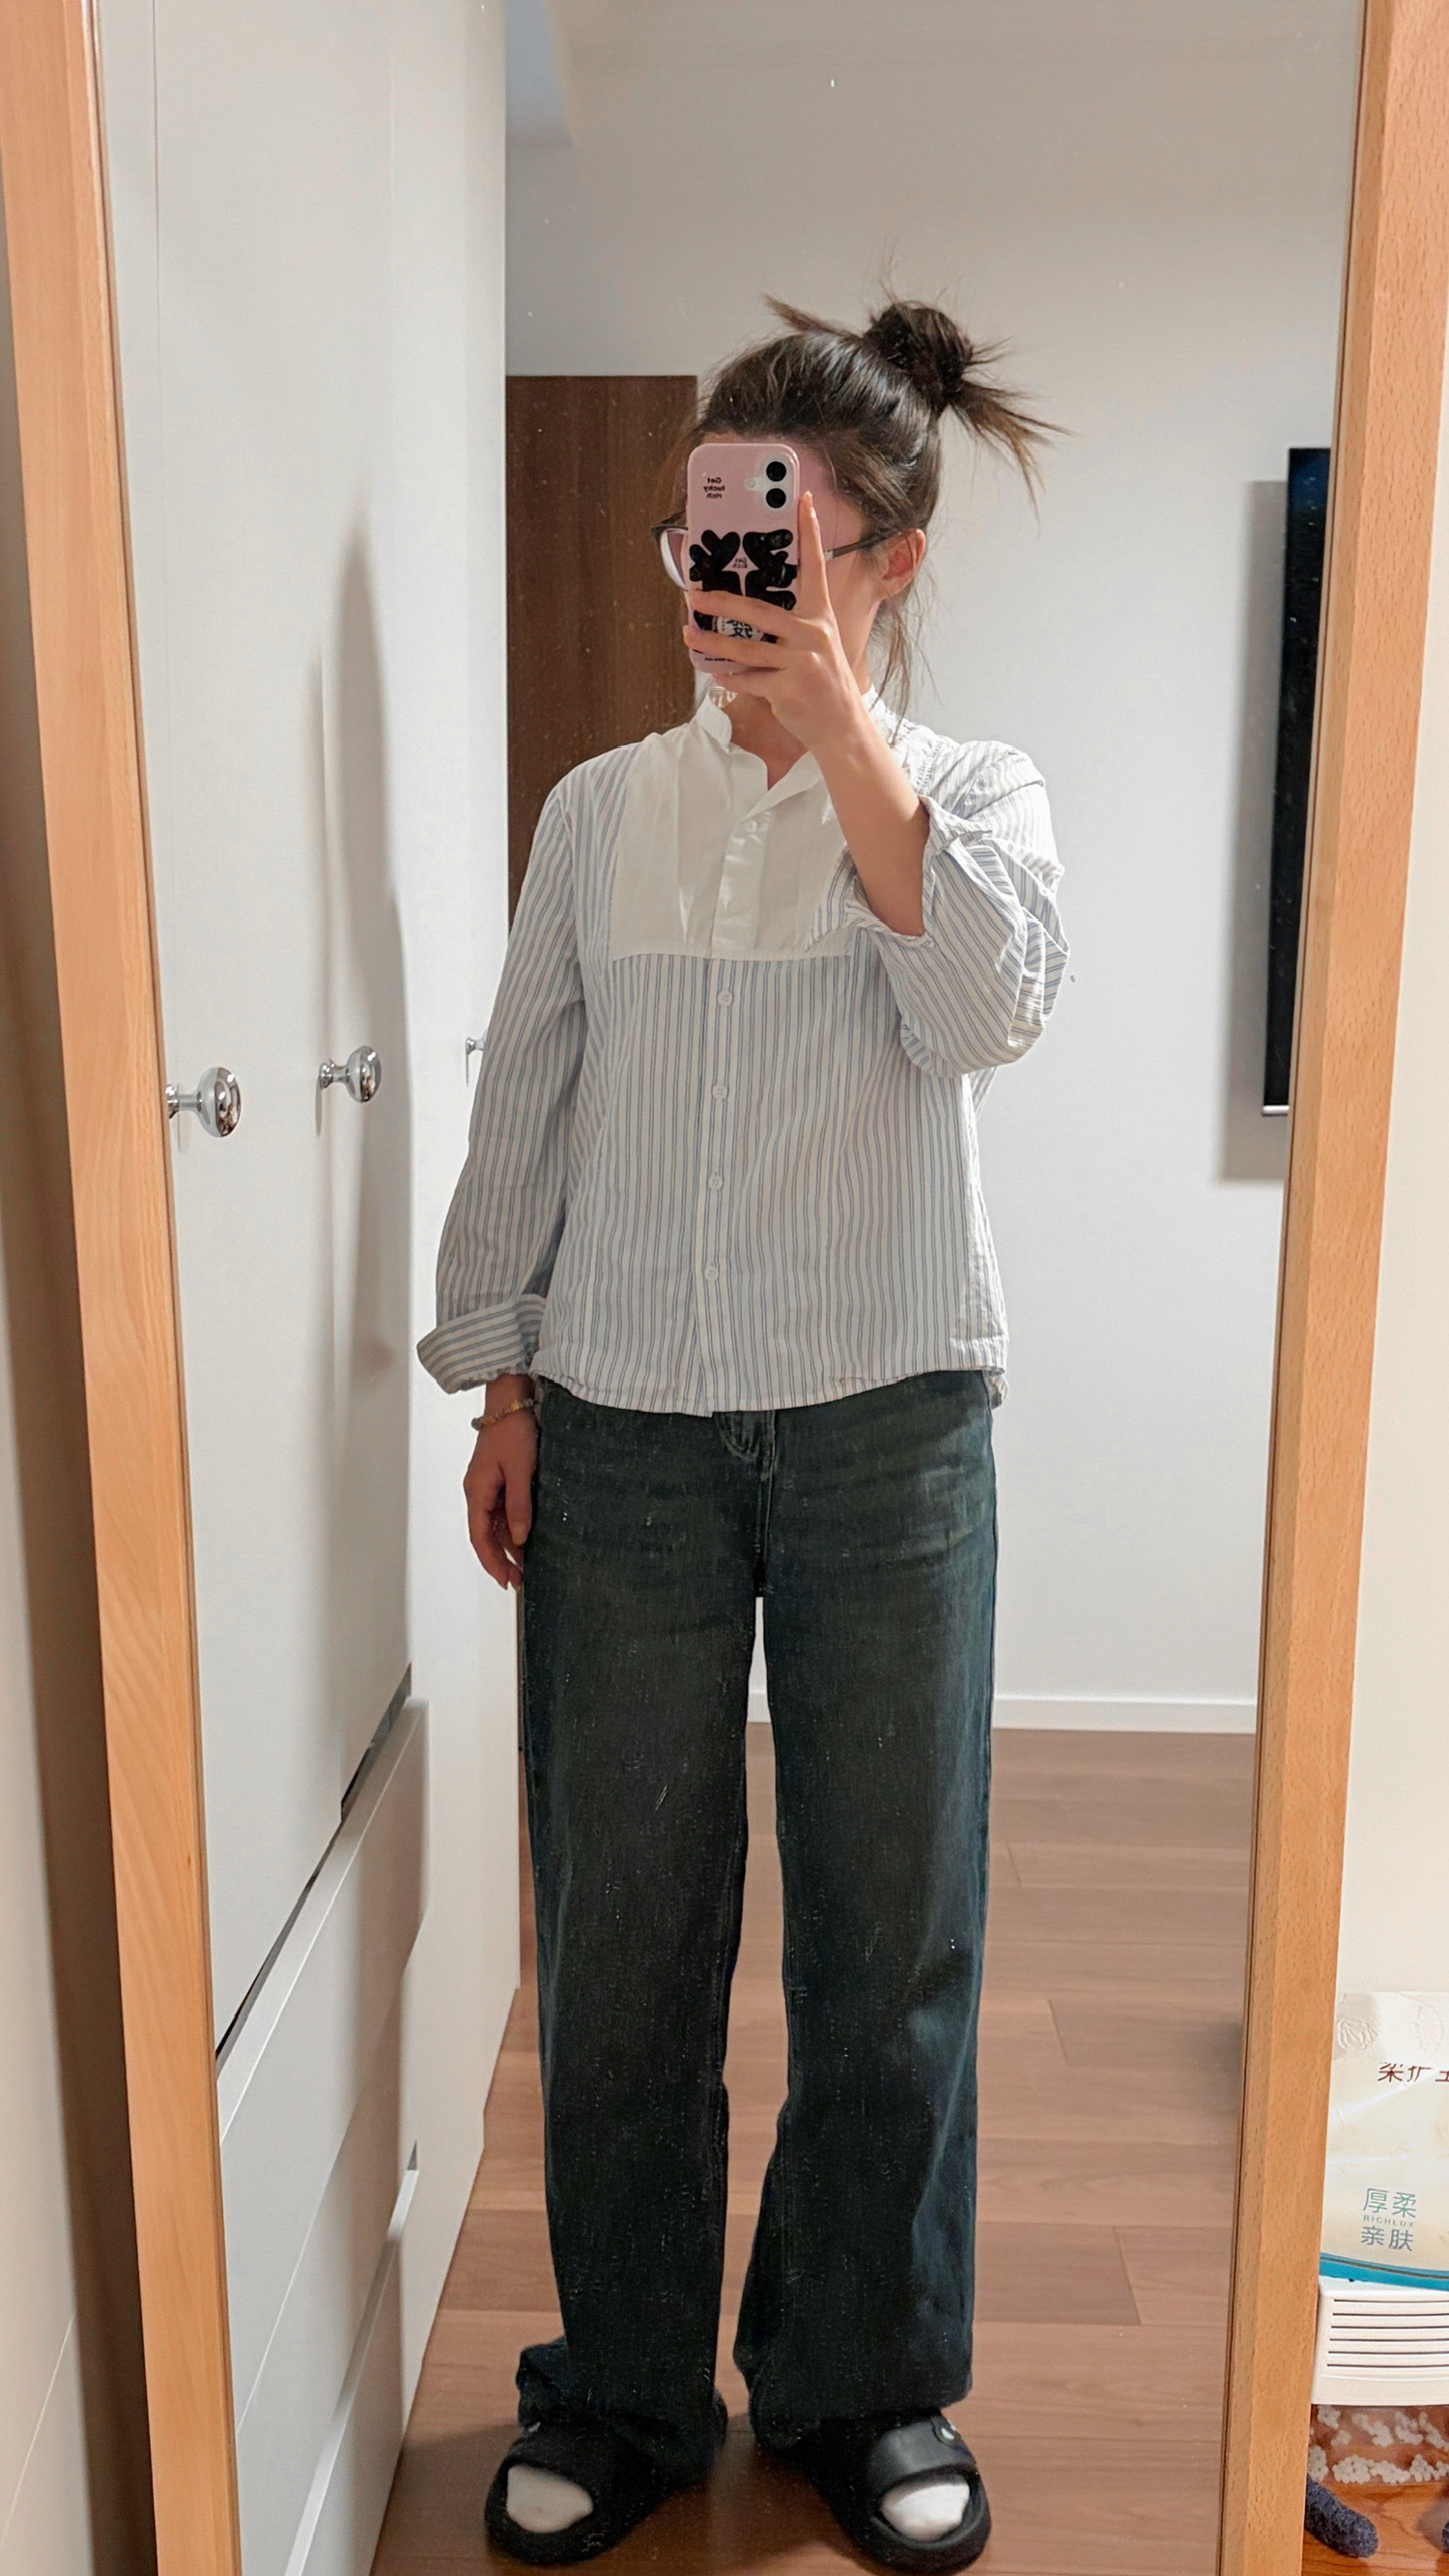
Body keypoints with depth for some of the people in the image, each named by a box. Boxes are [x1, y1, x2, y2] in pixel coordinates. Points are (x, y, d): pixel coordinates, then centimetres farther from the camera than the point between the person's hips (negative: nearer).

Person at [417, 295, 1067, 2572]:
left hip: (884, 1423, -1)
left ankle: (865, 2385, 33)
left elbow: (987, 1011, -16)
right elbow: (522, 1109, 10)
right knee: (620, 1928, 9)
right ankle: (620, 2393, 32)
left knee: (889, 1924, 9)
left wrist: (840, 722, -17)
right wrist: (502, 1380, 6)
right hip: (624, 1427, 2)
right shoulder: (604, 809, 9)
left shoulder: (972, 791, 5)